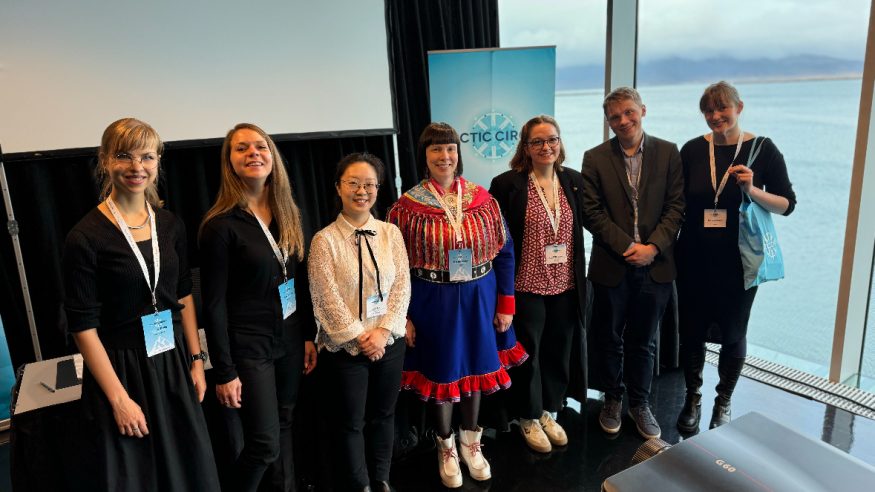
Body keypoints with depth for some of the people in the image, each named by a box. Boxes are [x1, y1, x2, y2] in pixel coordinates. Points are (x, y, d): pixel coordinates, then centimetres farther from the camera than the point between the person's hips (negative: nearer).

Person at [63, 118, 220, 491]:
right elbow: (83, 326, -13)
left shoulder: (170, 224, 1)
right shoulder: (85, 237, -15)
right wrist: (119, 398, -13)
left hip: (174, 362, 5)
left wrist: (196, 360, 6)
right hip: (122, 369, -4)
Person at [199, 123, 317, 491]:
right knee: (264, 442, 1)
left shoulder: (287, 213, 4)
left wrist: (309, 335, 9)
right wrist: (224, 371, -14)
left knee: (284, 425, 17)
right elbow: (214, 304, -14)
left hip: (289, 338, 6)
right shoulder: (221, 224, -15)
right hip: (248, 345, -5)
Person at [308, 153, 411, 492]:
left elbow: (402, 286, -1)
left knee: (383, 415, 18)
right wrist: (359, 339, -13)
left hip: (390, 342, 4)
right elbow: (327, 300, -11)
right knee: (351, 423, 10)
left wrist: (384, 331, -12)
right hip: (345, 347, -3)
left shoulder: (391, 233, 1)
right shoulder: (325, 240, -9)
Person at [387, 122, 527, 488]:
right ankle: (445, 447, 36)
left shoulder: (482, 199, -2)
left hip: (479, 299, 3)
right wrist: (403, 317, -6)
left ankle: (471, 441, 40)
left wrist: (506, 304, 0)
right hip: (432, 303, -2)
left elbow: (504, 252, 2)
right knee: (440, 372, 12)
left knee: (476, 367, 17)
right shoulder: (407, 207, -8)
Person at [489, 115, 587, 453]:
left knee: (558, 353, 17)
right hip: (526, 286, -4)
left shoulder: (575, 181, 3)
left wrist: (581, 275, 8)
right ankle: (529, 419, 32)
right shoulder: (507, 184, -10)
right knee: (527, 354, 11)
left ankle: (550, 412, 38)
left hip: (566, 286, 4)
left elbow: (584, 225, 12)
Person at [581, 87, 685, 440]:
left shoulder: (668, 152, 3)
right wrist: (628, 247, -13)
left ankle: (639, 403, 31)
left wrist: (653, 247, -13)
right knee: (609, 339, 13)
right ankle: (612, 400, 33)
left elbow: (676, 206, -1)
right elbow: (592, 212, -6)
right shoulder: (595, 158, -1)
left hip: (655, 265, 1)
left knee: (643, 341, 13)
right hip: (611, 266, 0)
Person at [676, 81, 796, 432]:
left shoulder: (762, 149, -6)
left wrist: (752, 191, -22)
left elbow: (787, 205, -5)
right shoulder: (693, 150, -1)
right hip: (695, 258, 2)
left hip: (739, 259, -1)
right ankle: (693, 399, 31)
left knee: (732, 332, 12)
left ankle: (723, 403, 32)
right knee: (692, 330, 10)